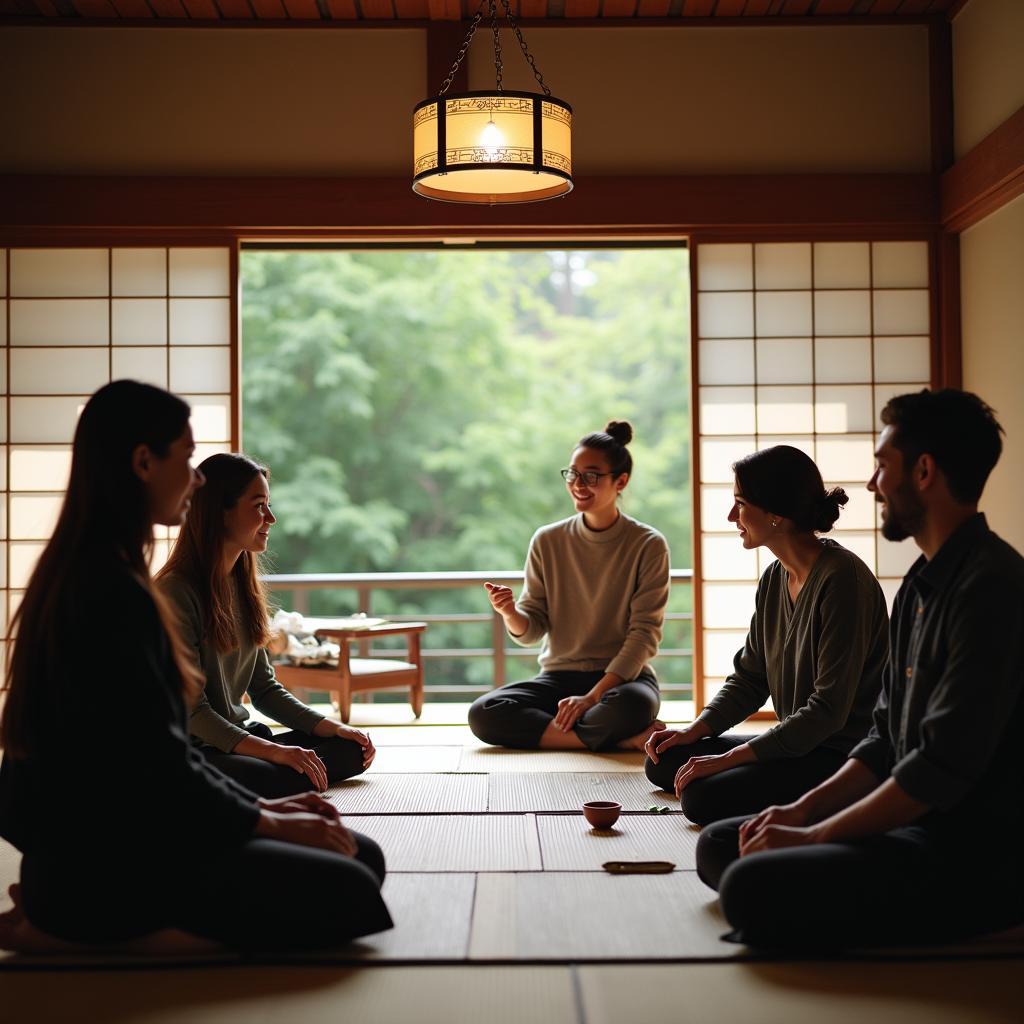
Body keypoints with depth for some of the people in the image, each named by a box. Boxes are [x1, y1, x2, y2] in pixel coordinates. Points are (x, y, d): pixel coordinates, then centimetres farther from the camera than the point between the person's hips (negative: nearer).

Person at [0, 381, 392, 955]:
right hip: (100, 859, -10)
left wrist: (259, 804, 10)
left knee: (362, 857, 5)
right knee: (345, 892, -18)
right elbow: (155, 765, -19)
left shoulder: (92, 574, 14)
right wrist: (266, 822, -6)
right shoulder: (111, 591, -19)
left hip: (120, 831, 10)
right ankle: (71, 933, -9)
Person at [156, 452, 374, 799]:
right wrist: (274, 751, -27)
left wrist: (332, 727, 3)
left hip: (238, 737, 9)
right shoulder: (176, 592, -16)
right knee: (286, 779, -35)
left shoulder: (243, 587, 12)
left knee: (352, 750, -8)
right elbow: (191, 711, -19)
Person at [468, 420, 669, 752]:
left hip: (623, 676, -4)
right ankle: (622, 739, -20)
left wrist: (592, 697, -19)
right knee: (483, 714, -25)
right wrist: (511, 614, -22)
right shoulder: (547, 541, 2)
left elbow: (644, 633, -9)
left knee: (632, 705, -39)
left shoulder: (648, 545, -5)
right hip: (559, 676, 4)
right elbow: (530, 631, 3)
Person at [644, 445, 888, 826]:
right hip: (796, 744, 9)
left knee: (703, 797, -23)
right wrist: (694, 731, -2)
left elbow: (829, 710, -23)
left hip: (844, 755, -9)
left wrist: (730, 758, -22)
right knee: (664, 761, 5)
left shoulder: (842, 579, -20)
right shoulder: (775, 579, 7)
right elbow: (749, 679, 15)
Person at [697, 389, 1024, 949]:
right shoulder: (921, 584, 16)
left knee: (752, 886, -26)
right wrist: (804, 808, 3)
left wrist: (813, 835, -14)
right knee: (718, 846, 6)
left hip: (974, 857, -10)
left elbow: (946, 764, -22)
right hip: (914, 825, 10)